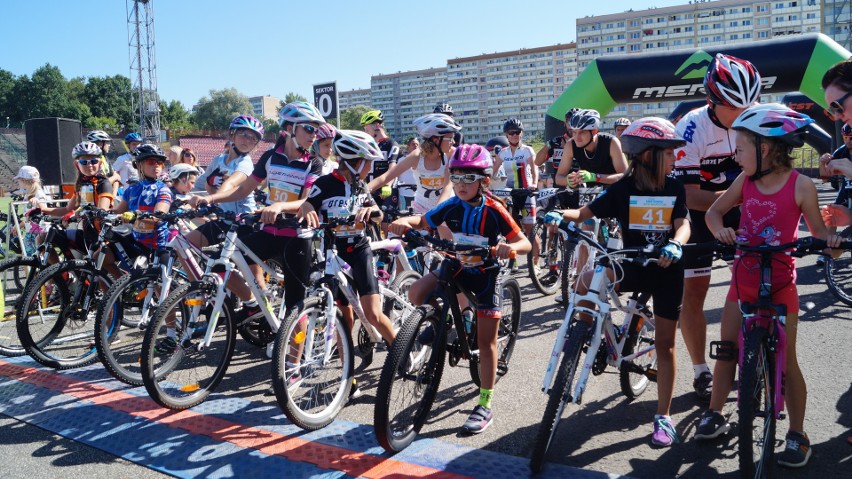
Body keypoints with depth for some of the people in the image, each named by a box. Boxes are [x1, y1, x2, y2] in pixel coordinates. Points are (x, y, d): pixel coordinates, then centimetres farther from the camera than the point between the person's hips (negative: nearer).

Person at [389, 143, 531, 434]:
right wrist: (404, 221, -24)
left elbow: (525, 243, -17)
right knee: (416, 293, -23)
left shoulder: (494, 210, -18)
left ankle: (485, 406, 10)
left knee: (486, 340, -1)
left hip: (486, 272, -3)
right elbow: (423, 221, 0)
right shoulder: (452, 206, -8)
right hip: (458, 266, 4)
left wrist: (511, 247, -41)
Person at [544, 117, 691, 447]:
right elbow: (587, 212, -6)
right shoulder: (623, 189, -6)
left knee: (665, 343, 3)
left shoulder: (674, 189, -2)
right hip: (631, 265, 0)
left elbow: (683, 223, -12)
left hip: (666, 269, 0)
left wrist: (675, 245, -35)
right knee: (587, 282, -27)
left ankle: (663, 417, 15)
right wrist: (561, 216, -27)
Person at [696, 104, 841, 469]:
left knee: (785, 360, 0)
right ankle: (714, 415, 25)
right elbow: (714, 211, 8)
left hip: (779, 282, -4)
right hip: (743, 277, 4)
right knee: (726, 349, 9)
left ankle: (797, 434, 14)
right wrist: (720, 230, -14)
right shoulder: (745, 181, -1)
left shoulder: (800, 185, -11)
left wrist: (829, 241, -26)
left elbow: (817, 230, -3)